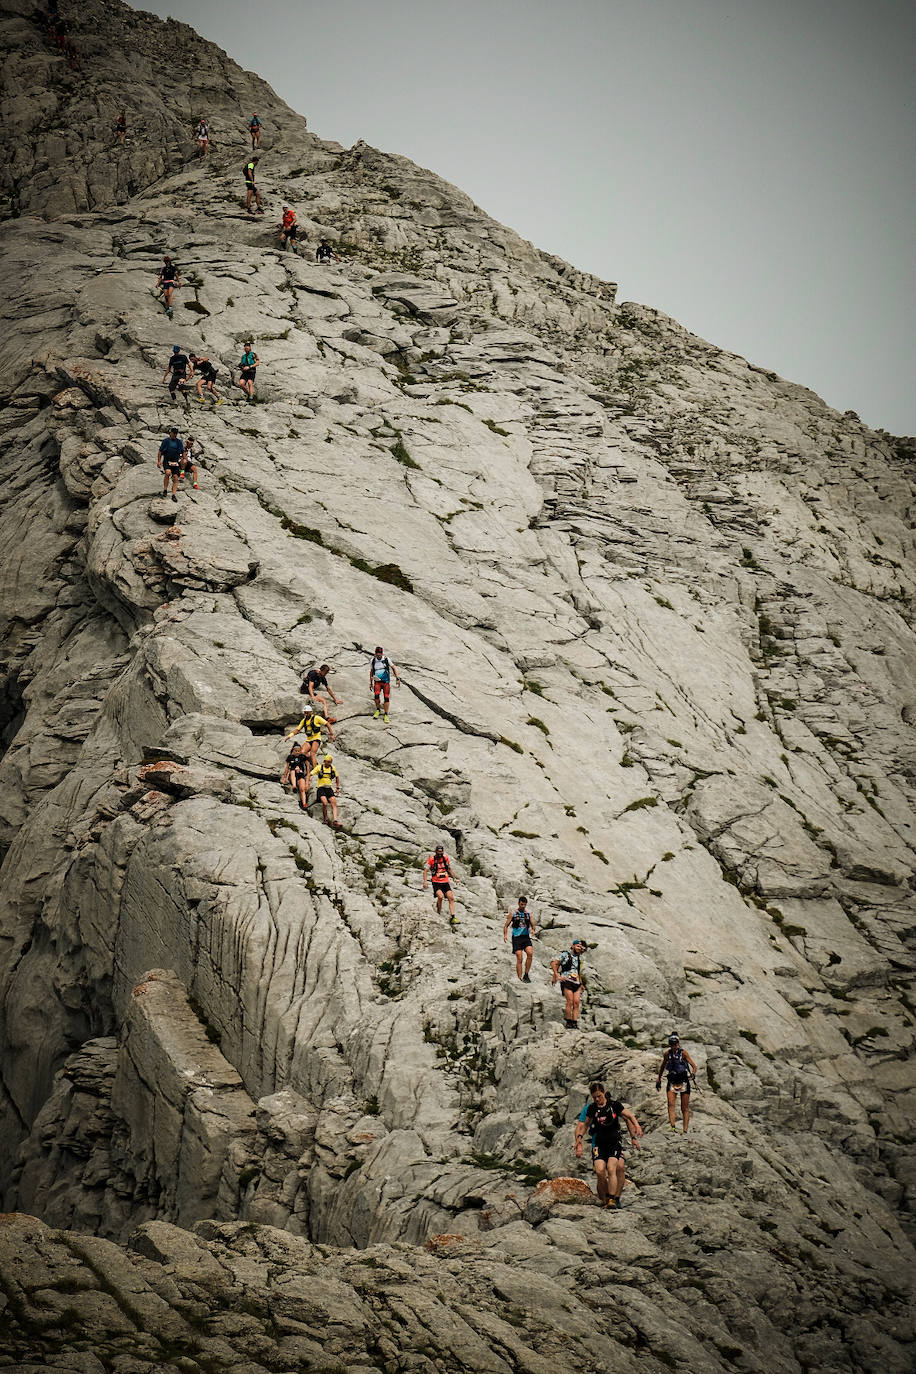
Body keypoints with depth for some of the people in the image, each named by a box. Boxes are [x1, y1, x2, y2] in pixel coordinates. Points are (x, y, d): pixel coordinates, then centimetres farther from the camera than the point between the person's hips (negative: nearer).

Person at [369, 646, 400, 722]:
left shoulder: (387, 660, -5)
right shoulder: (373, 661, 2)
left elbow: (393, 668, 4)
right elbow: (371, 671, 16)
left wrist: (397, 678, -3)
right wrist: (370, 683, 19)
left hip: (386, 682, -1)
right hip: (377, 682, 1)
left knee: (386, 698, -6)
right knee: (376, 694, -22)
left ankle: (386, 715, 7)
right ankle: (378, 710, 2)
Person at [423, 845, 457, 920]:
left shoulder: (446, 858, 4)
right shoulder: (431, 859, -8)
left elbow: (449, 869, 20)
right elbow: (425, 870, -8)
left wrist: (454, 878, 22)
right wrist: (425, 881, -20)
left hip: (445, 882, 4)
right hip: (436, 882, -4)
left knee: (451, 898, -9)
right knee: (440, 896, -26)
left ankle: (452, 917, -7)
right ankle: (438, 912, -3)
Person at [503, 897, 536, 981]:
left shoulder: (528, 914, 11)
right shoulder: (512, 913, 4)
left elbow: (533, 925, 13)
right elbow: (506, 925, 6)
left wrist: (533, 930, -11)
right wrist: (505, 935, -9)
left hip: (526, 937, 2)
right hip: (517, 937, -2)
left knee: (530, 953, -22)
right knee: (519, 958, -8)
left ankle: (526, 974, -8)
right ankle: (520, 979, -2)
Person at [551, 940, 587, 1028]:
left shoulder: (578, 958, 21)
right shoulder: (565, 954, 2)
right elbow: (554, 964, 0)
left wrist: (581, 983, 29)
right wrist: (557, 976, -9)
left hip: (576, 983, 6)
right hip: (567, 981, -6)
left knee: (576, 1003, -5)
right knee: (570, 1002, -15)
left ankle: (575, 1024, -7)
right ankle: (568, 1024, -10)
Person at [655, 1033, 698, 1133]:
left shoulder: (683, 1053, -10)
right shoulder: (667, 1053, 1)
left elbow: (694, 1066, -12)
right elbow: (662, 1066, 18)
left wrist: (693, 1073, -33)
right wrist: (659, 1079, 21)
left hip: (684, 1082, -2)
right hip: (672, 1082, 2)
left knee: (685, 1108, 0)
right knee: (671, 1104, -20)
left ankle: (685, 1131, 3)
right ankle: (672, 1126, -32)